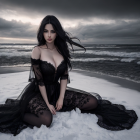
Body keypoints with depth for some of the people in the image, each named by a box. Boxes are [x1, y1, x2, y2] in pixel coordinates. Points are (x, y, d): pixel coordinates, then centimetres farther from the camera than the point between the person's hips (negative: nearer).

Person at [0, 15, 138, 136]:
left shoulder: (62, 49, 2)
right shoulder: (37, 50, -12)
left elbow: (64, 77, 1)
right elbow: (39, 80, -13)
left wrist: (61, 98, -7)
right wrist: (47, 104, -13)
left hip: (57, 89, 5)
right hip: (38, 92, -4)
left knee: (93, 102, -6)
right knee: (46, 120, -36)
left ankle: (63, 109, 9)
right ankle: (20, 115, -8)